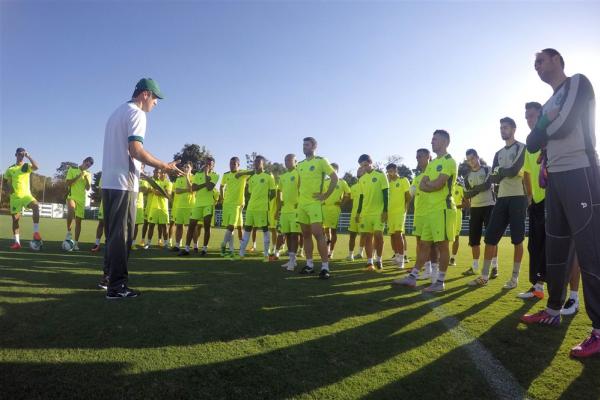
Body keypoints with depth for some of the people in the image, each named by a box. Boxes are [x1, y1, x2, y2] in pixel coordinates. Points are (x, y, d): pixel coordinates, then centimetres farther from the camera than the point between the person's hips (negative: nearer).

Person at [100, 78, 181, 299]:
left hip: (108, 183, 10)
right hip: (123, 183, -9)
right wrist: (165, 166, -16)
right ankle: (116, 286, -2)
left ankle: (109, 276, 26)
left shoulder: (117, 112, 21)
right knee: (122, 234, -6)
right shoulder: (136, 113, -8)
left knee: (113, 232, 17)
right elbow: (135, 150, -20)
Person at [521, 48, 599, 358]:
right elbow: (532, 143, 13)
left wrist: (544, 128, 6)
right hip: (555, 178, 9)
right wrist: (547, 124, -4)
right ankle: (553, 310, 23)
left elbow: (563, 127, -13)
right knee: (555, 248, 12)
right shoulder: (548, 104, 22)